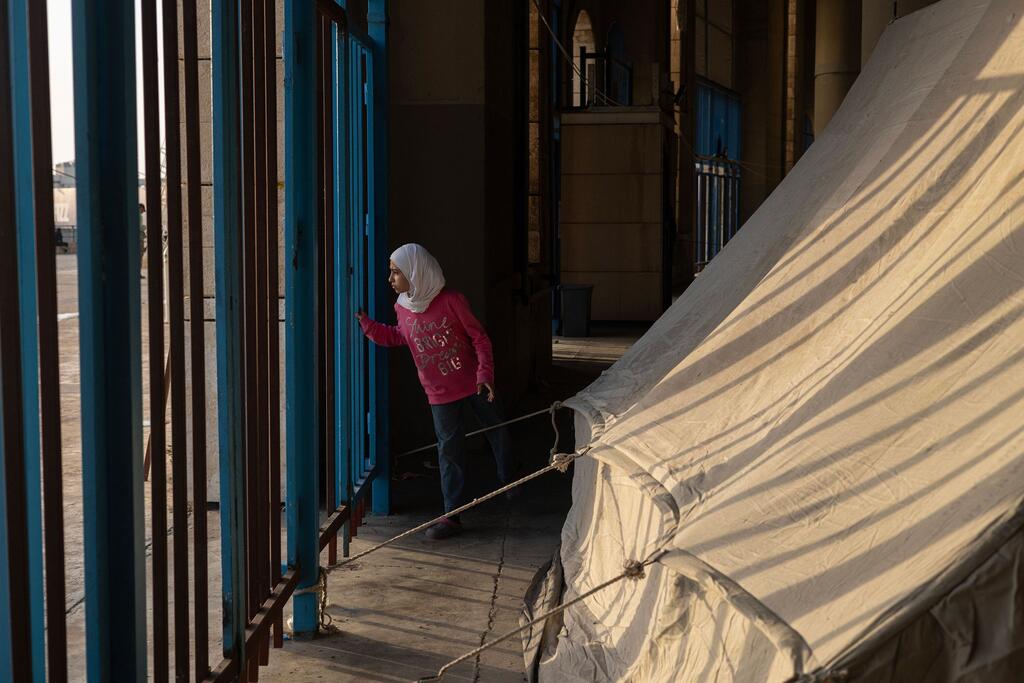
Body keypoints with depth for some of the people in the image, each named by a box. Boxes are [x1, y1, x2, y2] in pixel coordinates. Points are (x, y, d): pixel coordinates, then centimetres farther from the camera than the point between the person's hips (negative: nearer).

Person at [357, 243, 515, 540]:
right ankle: (452, 515, 10)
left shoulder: (450, 300, -18)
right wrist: (365, 323, 4)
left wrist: (485, 373, -19)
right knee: (449, 450, 5)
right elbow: (397, 337, 16)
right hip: (440, 394, 3)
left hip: (474, 384, -3)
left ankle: (508, 482, 40)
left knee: (498, 434, 13)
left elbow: (479, 336, -12)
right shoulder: (402, 308, -3)